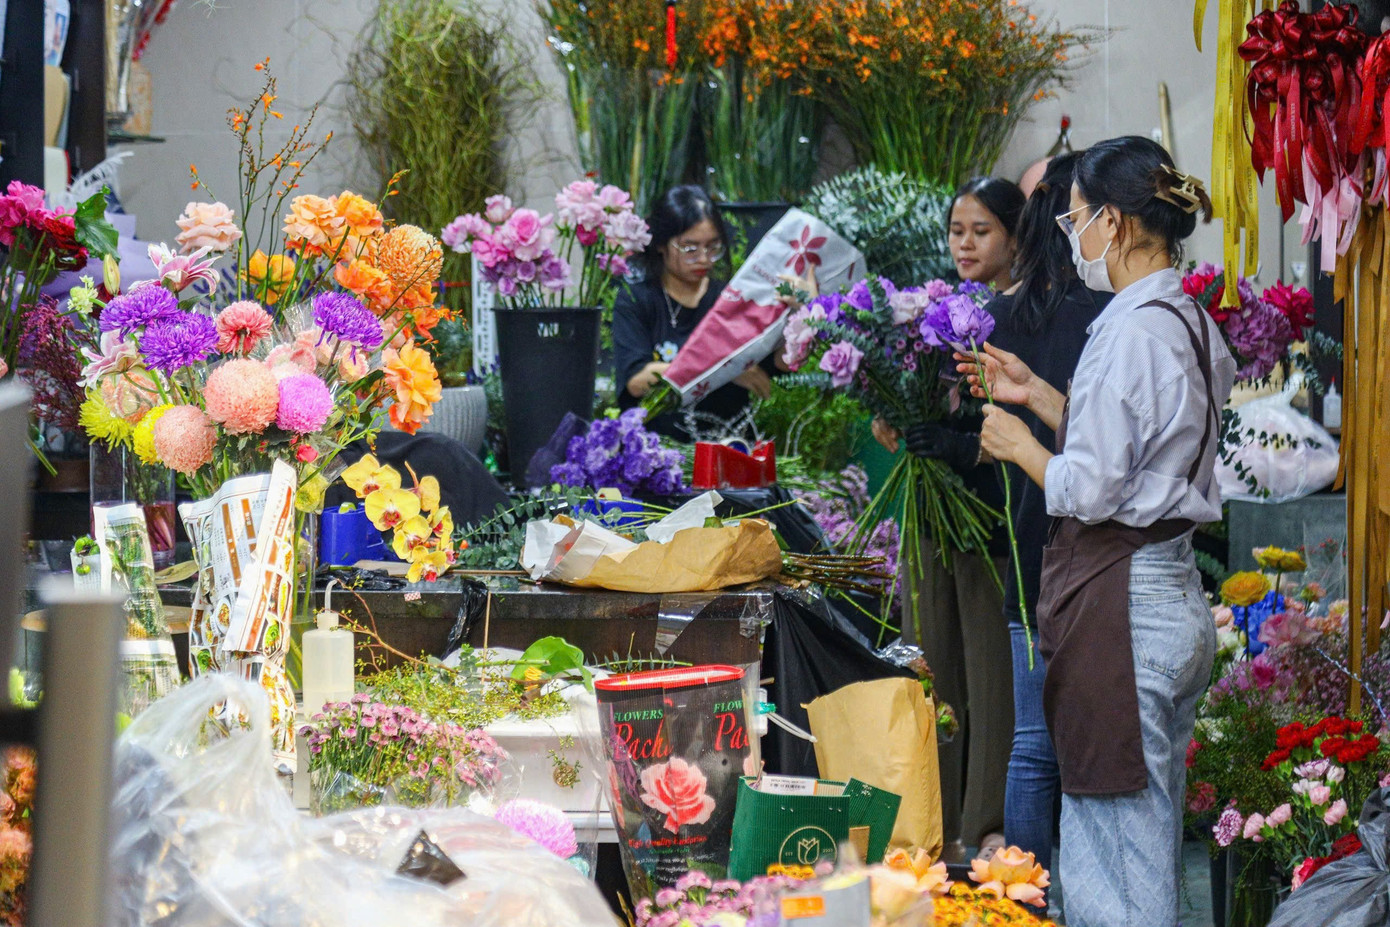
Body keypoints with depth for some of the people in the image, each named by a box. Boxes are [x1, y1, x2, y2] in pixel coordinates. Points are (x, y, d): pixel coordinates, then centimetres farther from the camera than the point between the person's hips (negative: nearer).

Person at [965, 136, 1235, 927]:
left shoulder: (1133, 331, -18)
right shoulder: (1192, 323, 11)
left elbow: (1090, 490, -20)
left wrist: (1019, 445, -2)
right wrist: (1040, 396, 20)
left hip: (1119, 606, -10)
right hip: (1177, 598, 10)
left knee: (1114, 861, -4)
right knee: (1155, 850, 15)